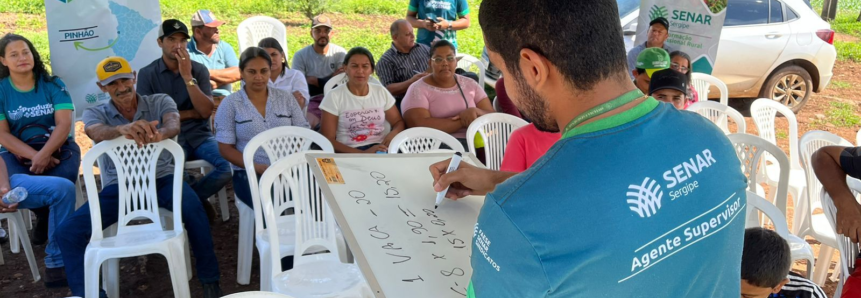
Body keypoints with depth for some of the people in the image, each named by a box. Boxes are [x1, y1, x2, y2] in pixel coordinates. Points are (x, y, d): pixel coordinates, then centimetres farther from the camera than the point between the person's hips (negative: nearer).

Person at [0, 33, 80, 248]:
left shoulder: (53, 84, 1)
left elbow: (64, 124, -8)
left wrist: (44, 154, -23)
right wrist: (34, 156, -19)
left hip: (58, 147, -1)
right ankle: (44, 216, 7)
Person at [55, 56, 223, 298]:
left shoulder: (160, 102, 6)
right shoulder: (95, 114, 7)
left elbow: (173, 125, -17)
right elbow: (96, 132, -19)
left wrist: (160, 133, -44)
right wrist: (122, 129, -44)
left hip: (161, 179, -2)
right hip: (118, 186, 2)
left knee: (193, 208, -33)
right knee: (68, 232, -16)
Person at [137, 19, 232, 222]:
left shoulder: (199, 70, 5)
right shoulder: (147, 74, 2)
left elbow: (205, 111, -6)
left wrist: (188, 77, -13)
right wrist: (190, 114, -3)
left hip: (199, 136, 2)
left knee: (230, 166, -25)